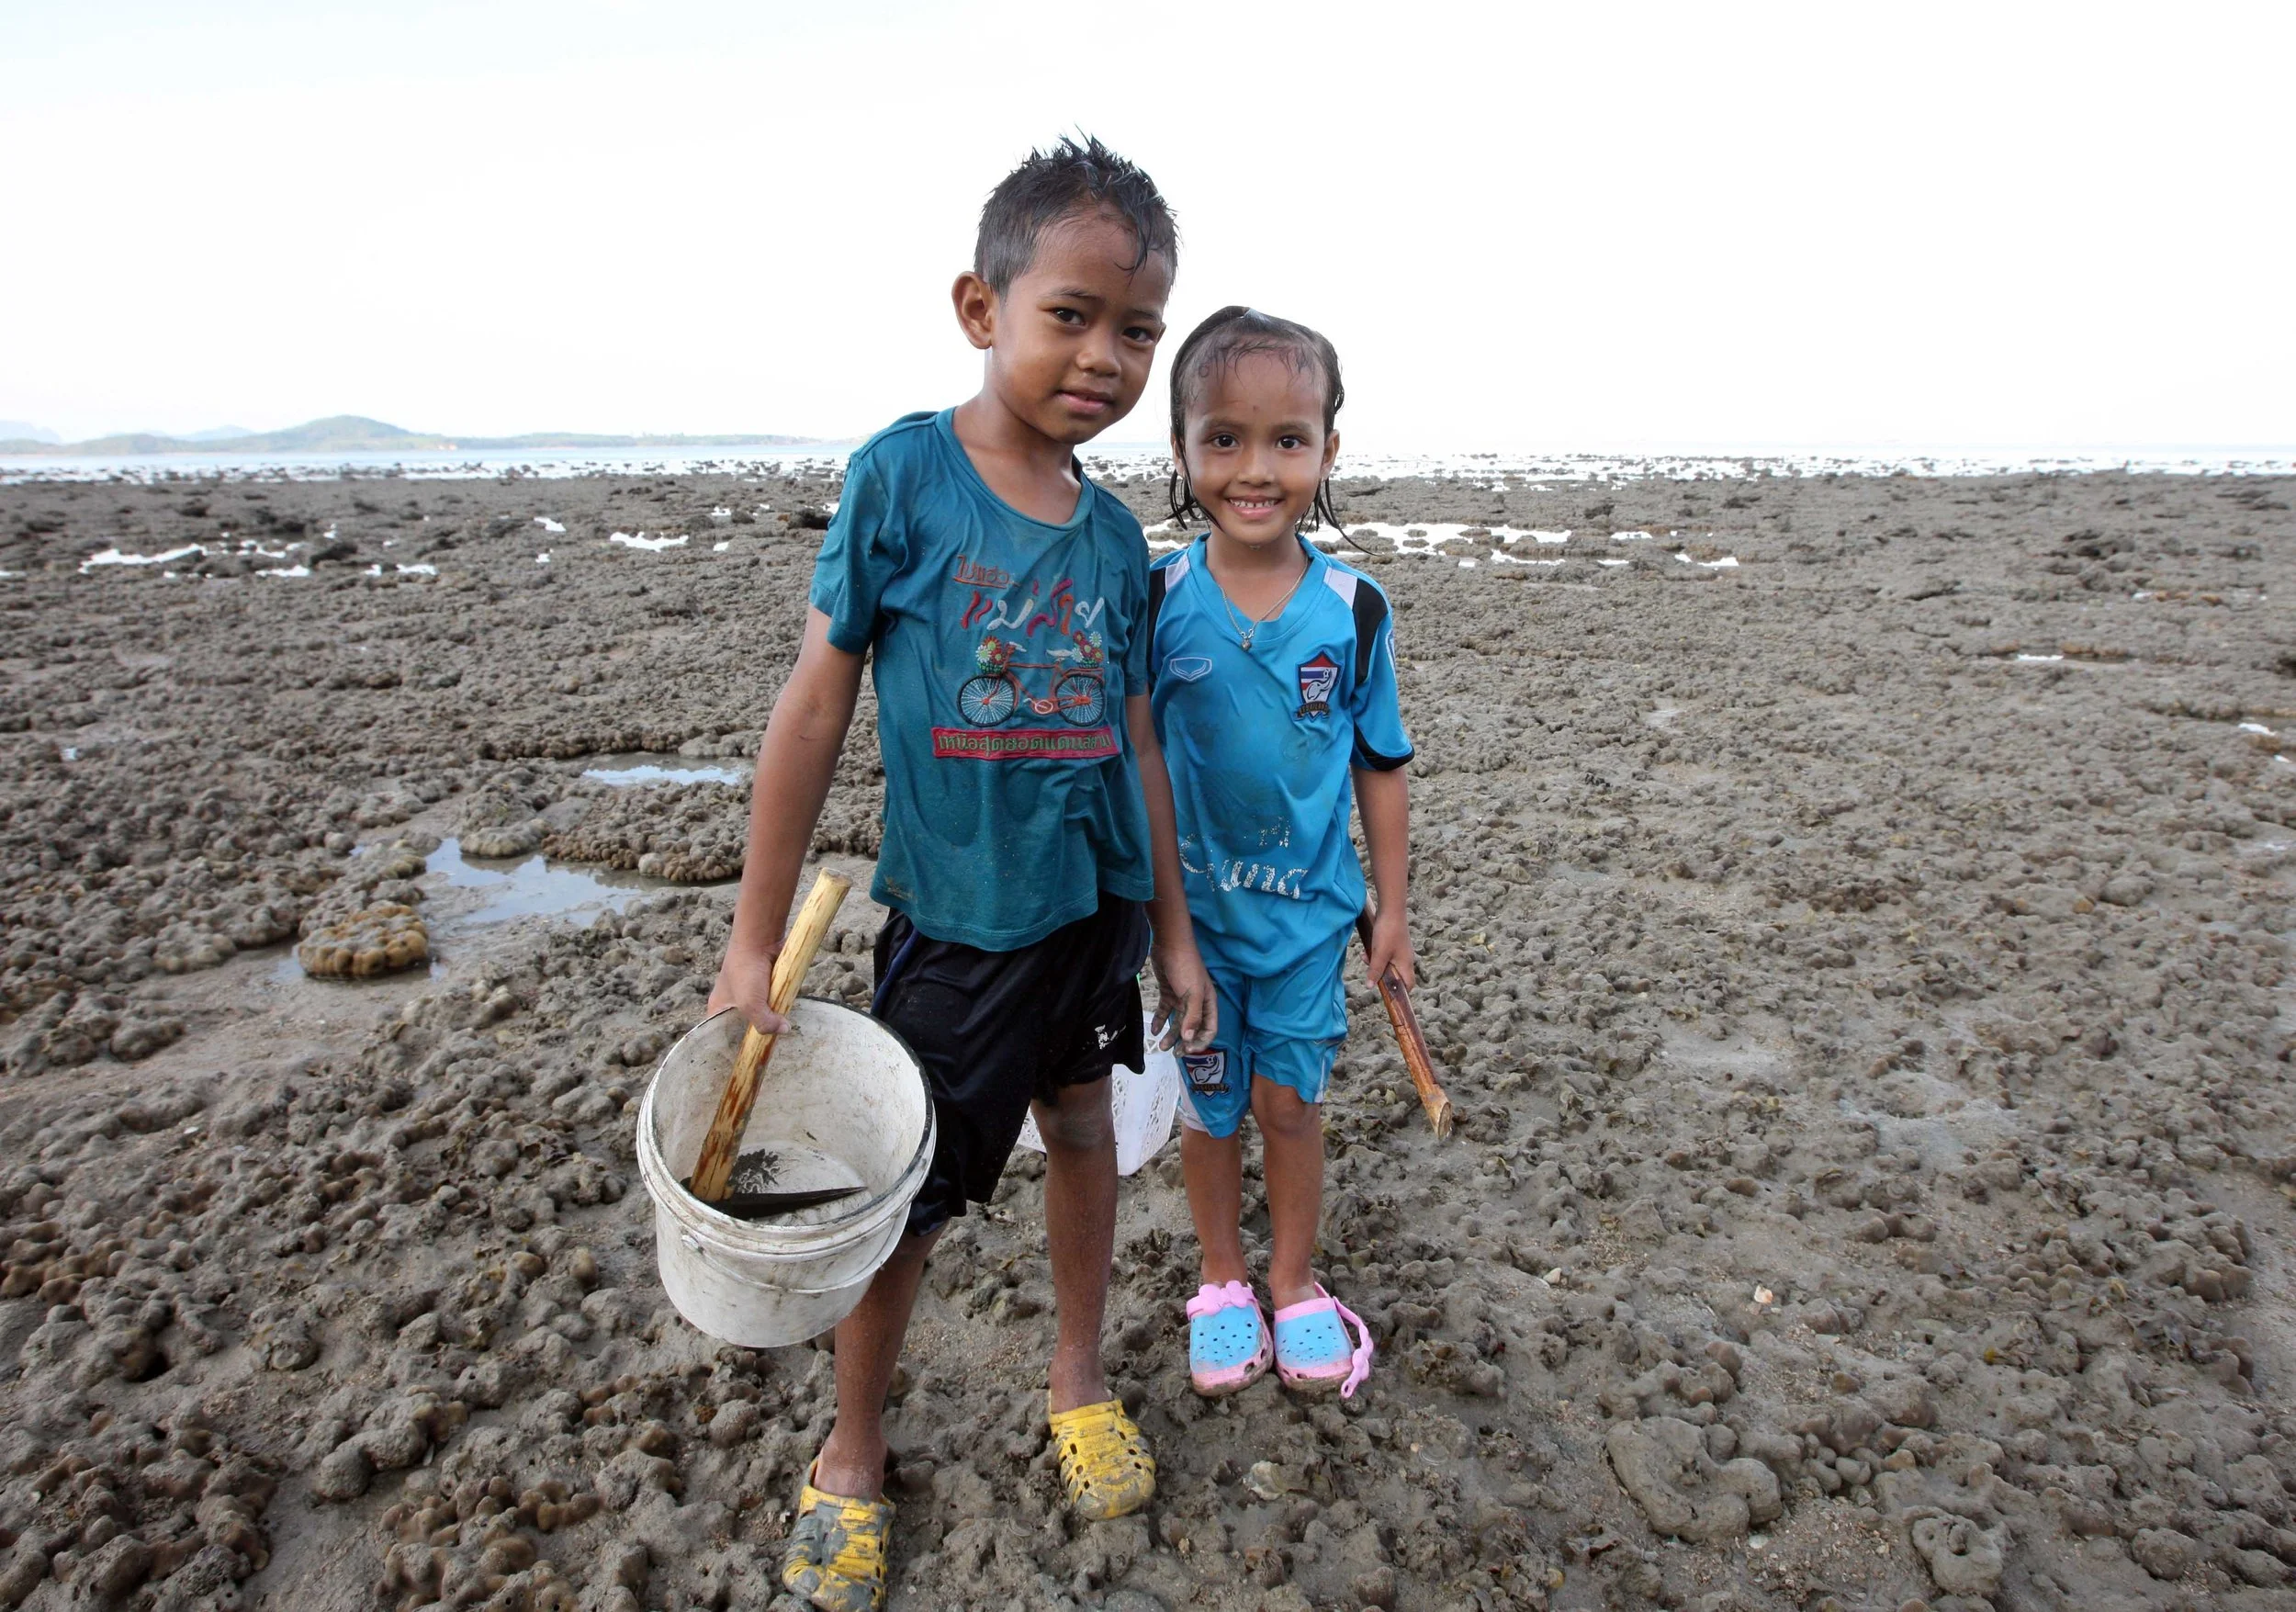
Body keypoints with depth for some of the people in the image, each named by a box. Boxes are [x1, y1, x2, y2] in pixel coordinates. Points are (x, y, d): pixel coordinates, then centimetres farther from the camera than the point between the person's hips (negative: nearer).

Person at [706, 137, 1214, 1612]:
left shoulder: (1115, 531, 0)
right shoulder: (901, 475, -13)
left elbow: (1136, 746, 6)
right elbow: (815, 711, -10)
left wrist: (1175, 933, 9)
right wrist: (755, 945, -8)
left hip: (1097, 904, 5)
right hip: (955, 921, -4)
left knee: (1084, 1128, 19)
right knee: (912, 1198, 9)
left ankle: (1080, 1378, 45)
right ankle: (854, 1453, 36)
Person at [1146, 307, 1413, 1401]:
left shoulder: (1354, 610, -8)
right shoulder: (1158, 601, -11)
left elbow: (1379, 765, 1)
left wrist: (1392, 908, 2)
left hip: (1308, 909, 0)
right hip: (1194, 908, 0)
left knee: (1289, 1100, 13)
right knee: (1208, 1105, 15)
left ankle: (1294, 1284, 36)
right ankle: (1222, 1282, 37)